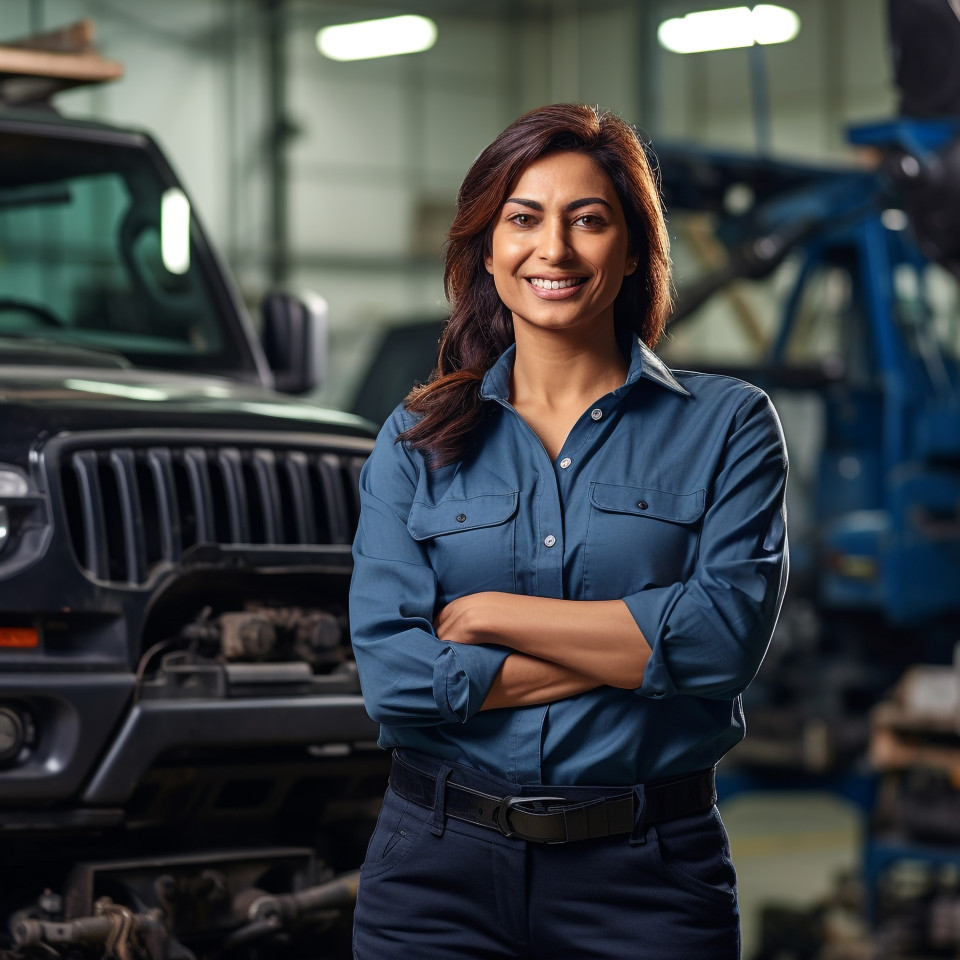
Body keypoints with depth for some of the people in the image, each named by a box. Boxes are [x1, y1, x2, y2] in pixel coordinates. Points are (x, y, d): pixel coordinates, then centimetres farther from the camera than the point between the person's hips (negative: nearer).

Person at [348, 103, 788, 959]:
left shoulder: (727, 427, 2)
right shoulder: (415, 441, 5)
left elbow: (728, 633, -13)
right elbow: (393, 675, -8)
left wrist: (494, 615, -11)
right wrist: (636, 645, -11)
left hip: (648, 873, -1)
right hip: (438, 866, 1)